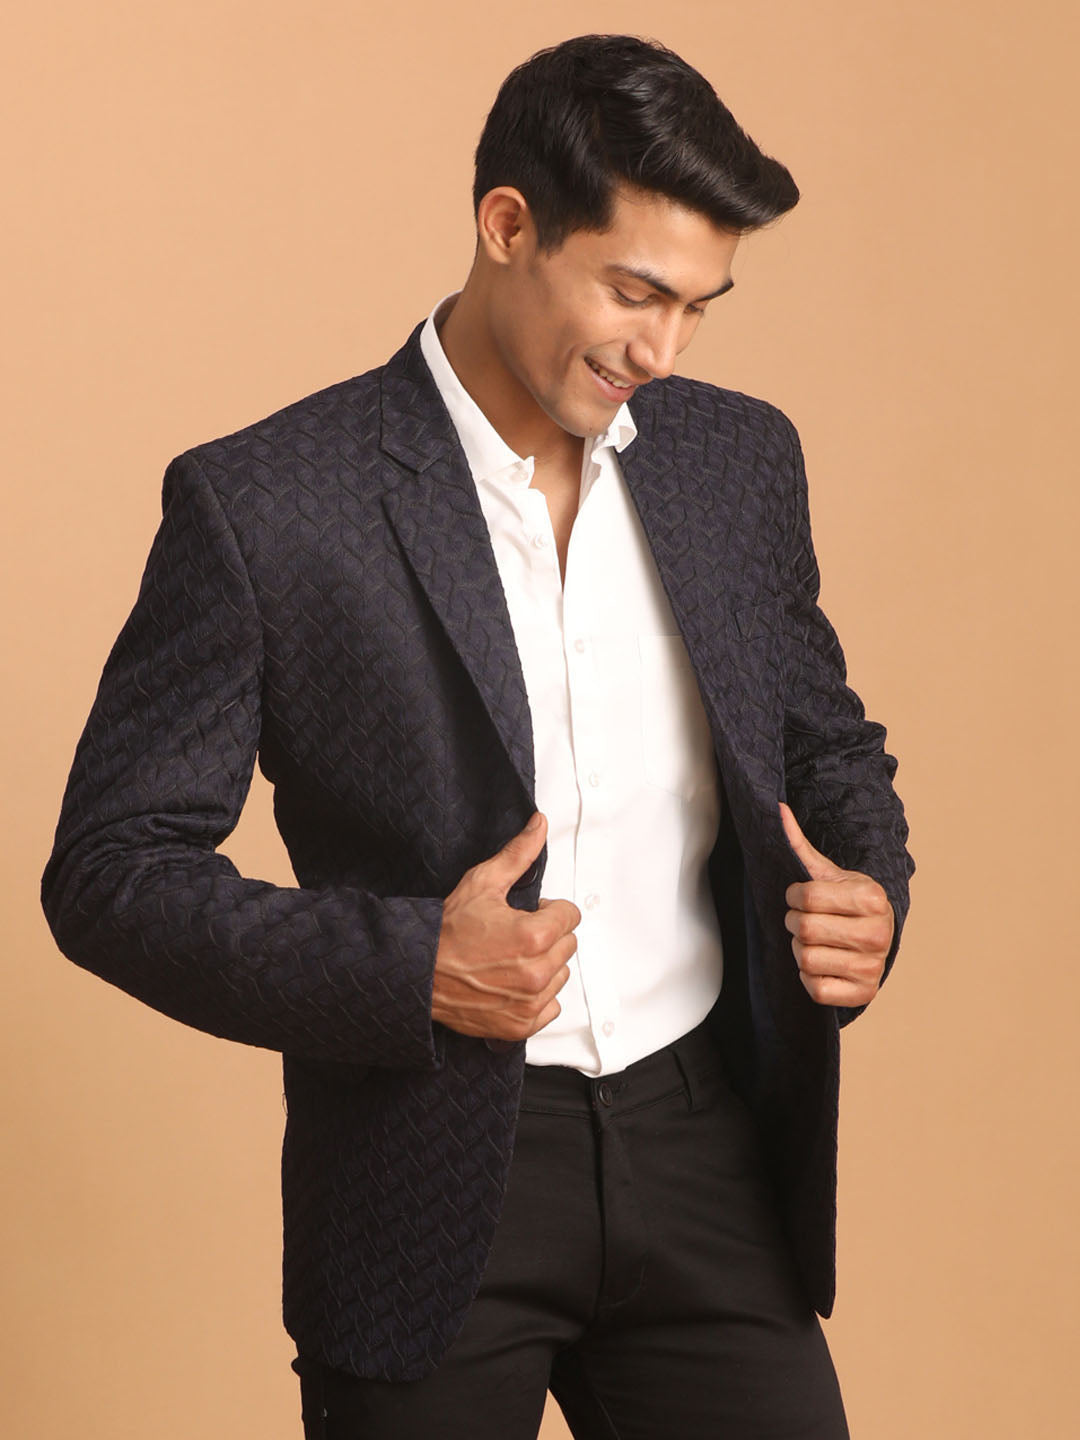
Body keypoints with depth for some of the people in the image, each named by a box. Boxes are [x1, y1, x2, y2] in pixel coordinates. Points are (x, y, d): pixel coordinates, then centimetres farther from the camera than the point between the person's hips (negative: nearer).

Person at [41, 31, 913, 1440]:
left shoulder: (739, 456, 4)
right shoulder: (261, 504, -11)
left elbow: (829, 742, 18)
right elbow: (111, 868, -9)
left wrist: (869, 896, -5)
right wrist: (410, 970, -23)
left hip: (705, 1150, 4)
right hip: (433, 1182, -3)